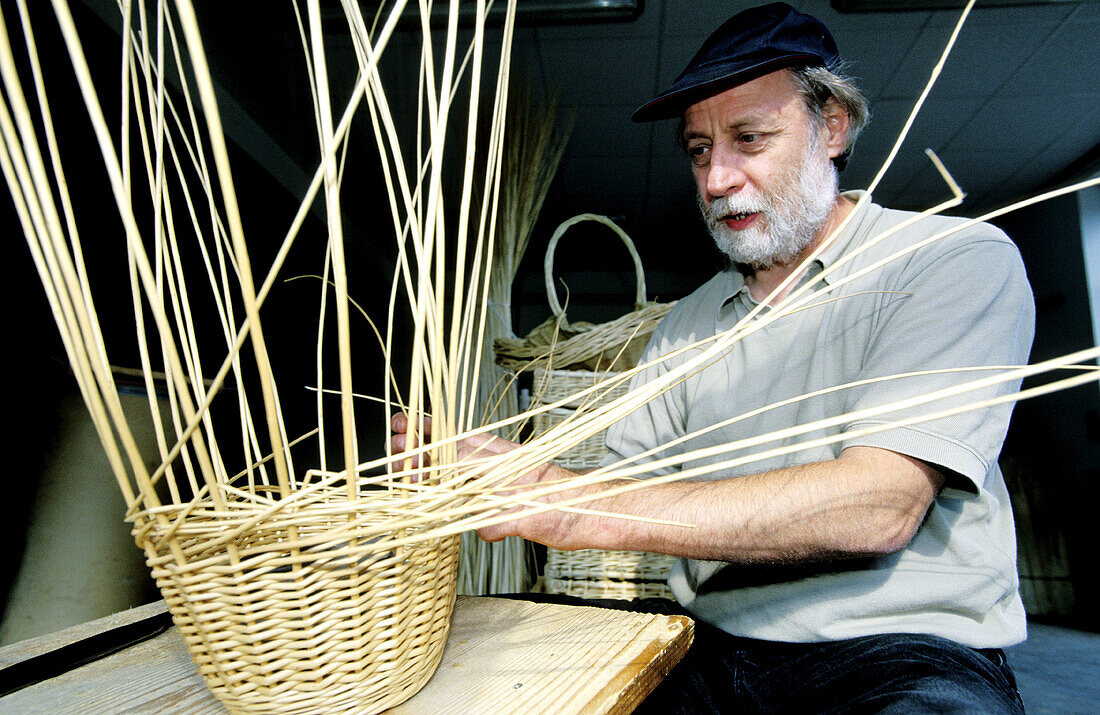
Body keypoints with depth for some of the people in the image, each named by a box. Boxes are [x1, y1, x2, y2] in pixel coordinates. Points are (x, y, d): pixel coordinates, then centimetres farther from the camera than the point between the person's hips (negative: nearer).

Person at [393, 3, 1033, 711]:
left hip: (905, 649, -3)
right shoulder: (688, 323, 13)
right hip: (710, 650, 5)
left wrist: (583, 510, -24)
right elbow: (626, 484, 9)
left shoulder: (963, 260, -5)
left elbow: (877, 507, -19)